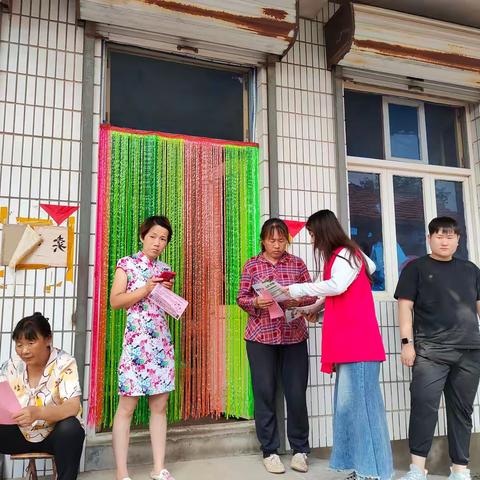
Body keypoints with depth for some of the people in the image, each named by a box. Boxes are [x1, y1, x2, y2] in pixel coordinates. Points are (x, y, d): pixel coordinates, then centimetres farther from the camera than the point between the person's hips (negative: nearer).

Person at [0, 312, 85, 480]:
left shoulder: (64, 363, -17)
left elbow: (73, 407, -26)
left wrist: (37, 413, -44)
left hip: (55, 434, -4)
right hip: (20, 434, 4)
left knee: (71, 428, -34)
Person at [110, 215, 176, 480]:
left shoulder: (165, 269, 14)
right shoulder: (127, 264, 0)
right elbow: (115, 301, -6)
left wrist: (168, 291, 1)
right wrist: (145, 289, -14)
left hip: (162, 339, 5)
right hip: (136, 340, -5)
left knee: (159, 406, 7)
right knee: (127, 407, -2)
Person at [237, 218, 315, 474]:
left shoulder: (297, 263, 6)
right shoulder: (251, 266, 3)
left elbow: (311, 295, 6)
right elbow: (241, 298, 3)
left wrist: (296, 301, -14)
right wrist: (256, 302, -17)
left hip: (294, 336, 1)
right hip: (260, 337, -1)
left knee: (297, 393, 3)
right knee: (264, 393, 3)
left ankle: (300, 450, 21)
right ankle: (270, 451, 17)